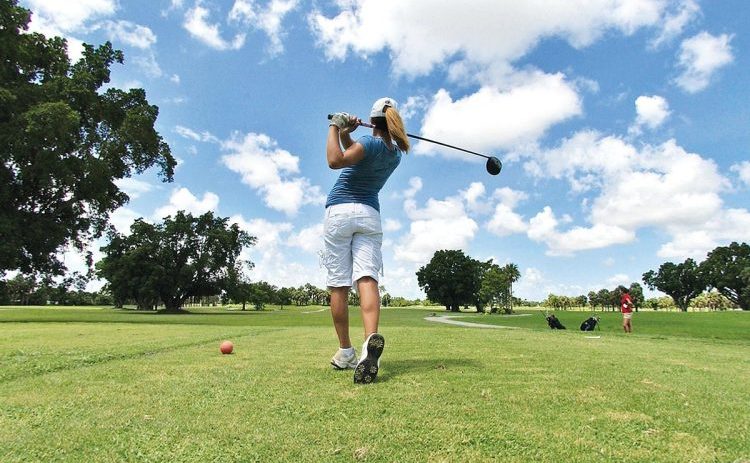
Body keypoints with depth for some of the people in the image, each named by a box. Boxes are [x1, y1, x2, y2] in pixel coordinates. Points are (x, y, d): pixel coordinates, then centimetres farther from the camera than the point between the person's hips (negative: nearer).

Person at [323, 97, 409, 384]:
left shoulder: (371, 143, -6)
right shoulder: (396, 152, 17)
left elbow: (335, 160, -20)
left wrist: (335, 128, -7)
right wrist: (346, 134, 10)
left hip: (339, 211, -5)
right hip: (370, 214, 5)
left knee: (339, 285, 0)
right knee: (367, 278, -11)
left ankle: (345, 352, 4)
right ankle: (371, 339, -35)